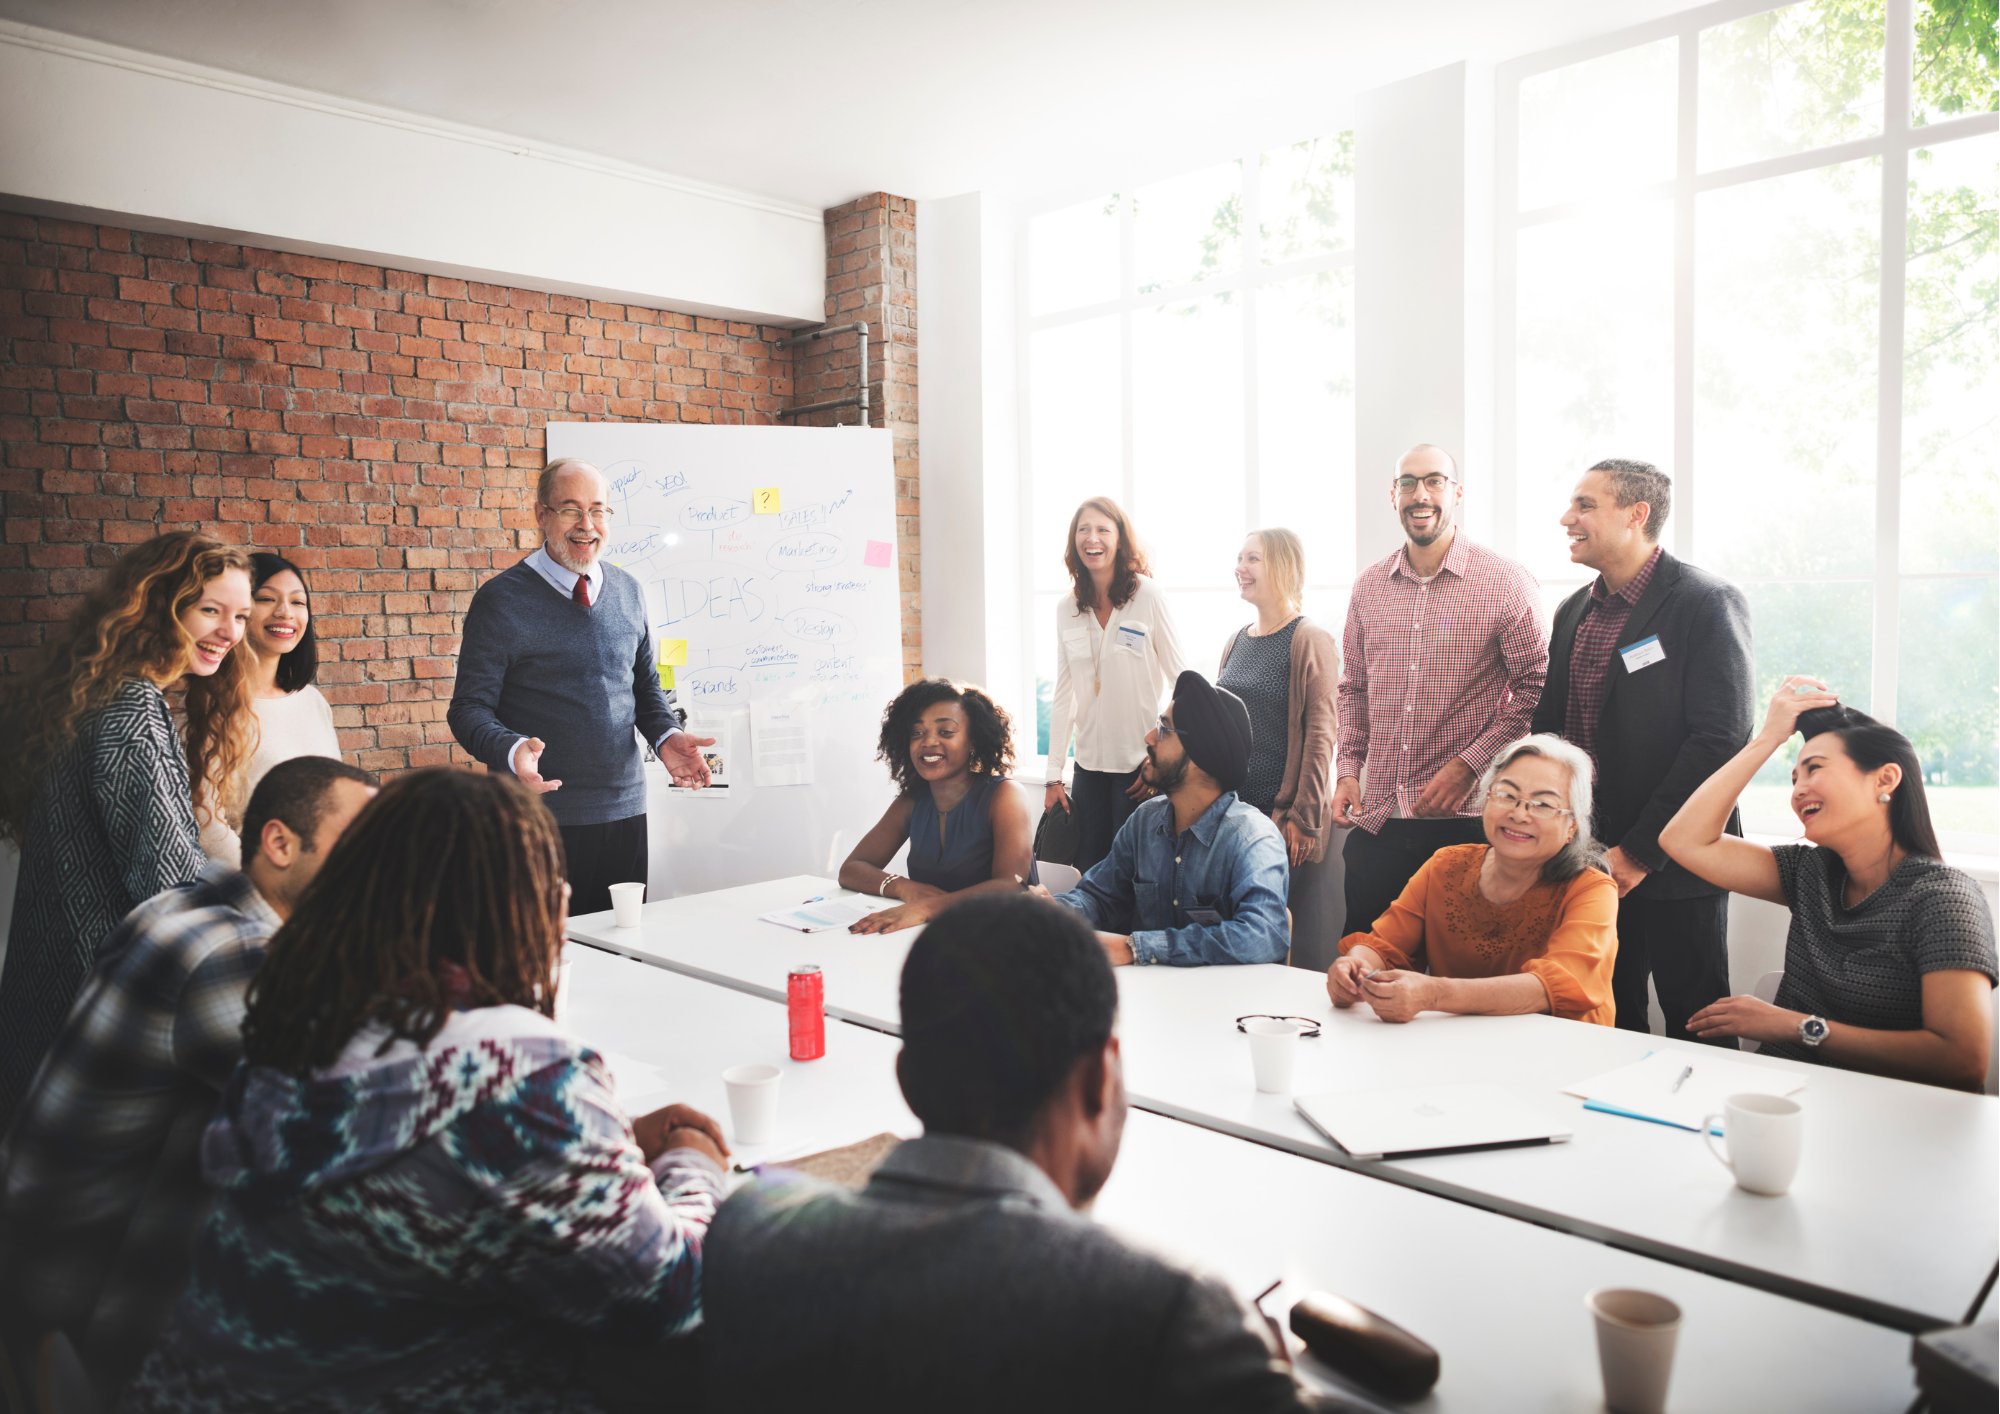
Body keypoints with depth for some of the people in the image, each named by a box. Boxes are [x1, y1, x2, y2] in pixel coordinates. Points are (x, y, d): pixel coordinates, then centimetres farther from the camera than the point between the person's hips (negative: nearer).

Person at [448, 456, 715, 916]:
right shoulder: (500, 601, -5)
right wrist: (512, 751, -26)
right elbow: (470, 708, -6)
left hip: (626, 812, 4)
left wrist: (666, 737, -2)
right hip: (541, 822, -4)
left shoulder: (629, 593, 9)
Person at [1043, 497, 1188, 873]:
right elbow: (1063, 696, 10)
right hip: (1090, 763, 4)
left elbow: (1181, 683, -4)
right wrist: (1054, 776, 7)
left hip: (1140, 764, -4)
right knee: (1087, 873, 7)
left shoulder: (1148, 597, -6)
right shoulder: (1066, 609, 6)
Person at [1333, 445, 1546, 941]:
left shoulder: (1506, 583, -4)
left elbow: (1536, 687, -5)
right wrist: (1347, 769, 6)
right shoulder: (1368, 586, 10)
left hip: (1466, 819, -4)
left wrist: (1467, 765, -14)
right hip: (1377, 820, 4)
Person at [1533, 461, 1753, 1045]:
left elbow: (1722, 737, -17)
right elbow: (1549, 726, 17)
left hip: (1674, 863, -6)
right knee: (1608, 1025, 14)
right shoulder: (1575, 610, 12)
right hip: (1590, 859, 6)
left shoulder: (1709, 602, -10)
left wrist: (1639, 851, -17)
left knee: (1694, 1033, 5)